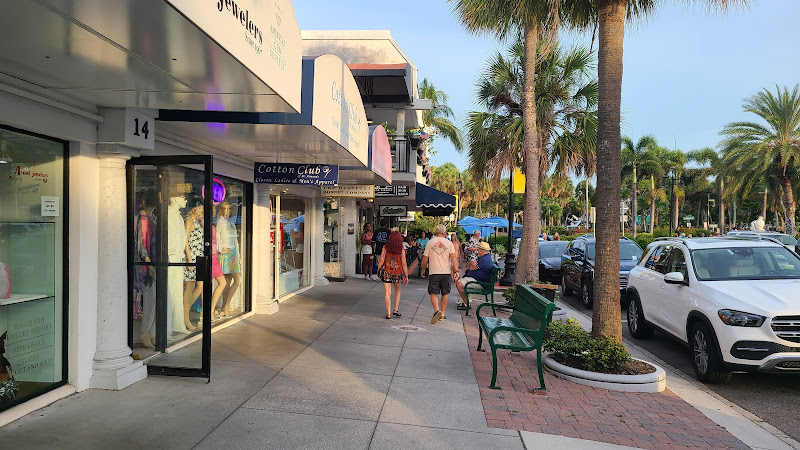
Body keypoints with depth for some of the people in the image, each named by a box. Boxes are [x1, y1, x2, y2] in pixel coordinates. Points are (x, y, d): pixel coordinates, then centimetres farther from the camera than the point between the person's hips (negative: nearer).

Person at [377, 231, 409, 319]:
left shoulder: (385, 247, -4)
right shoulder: (401, 249, -5)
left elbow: (381, 260, -5)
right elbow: (404, 264, -5)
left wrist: (378, 271, 7)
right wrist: (406, 276, 2)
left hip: (387, 273, 0)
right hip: (398, 273, 0)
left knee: (387, 293, 3)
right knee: (397, 292, 21)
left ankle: (388, 313, -2)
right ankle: (396, 310, 14)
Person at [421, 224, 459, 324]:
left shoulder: (430, 242, 2)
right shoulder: (449, 243, 2)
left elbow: (425, 258, 4)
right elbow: (453, 257, -9)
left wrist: (423, 269, 18)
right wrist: (456, 271, -11)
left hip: (433, 272, -1)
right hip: (446, 272, 1)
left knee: (433, 293, -1)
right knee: (445, 294, 13)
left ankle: (437, 310, -24)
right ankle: (442, 314, 17)